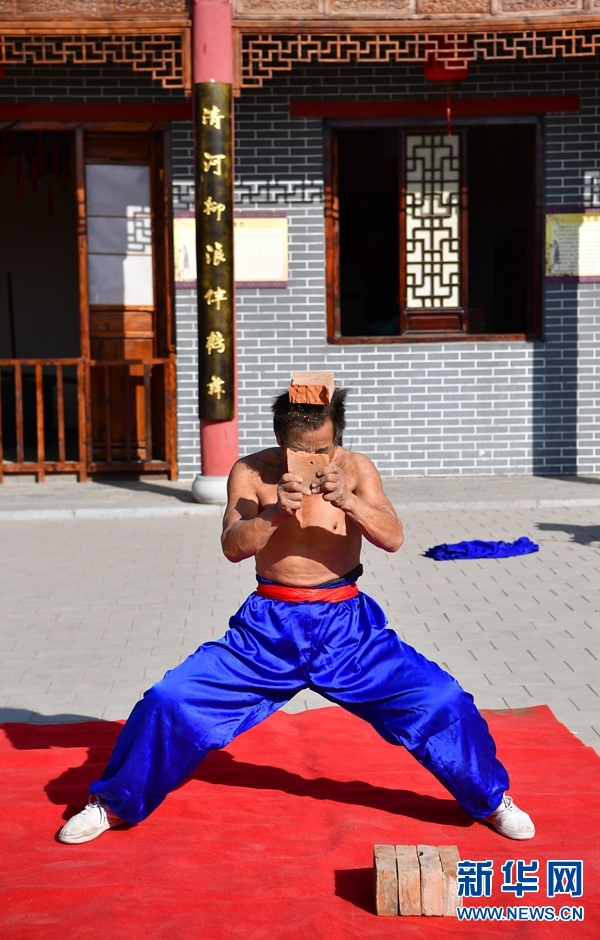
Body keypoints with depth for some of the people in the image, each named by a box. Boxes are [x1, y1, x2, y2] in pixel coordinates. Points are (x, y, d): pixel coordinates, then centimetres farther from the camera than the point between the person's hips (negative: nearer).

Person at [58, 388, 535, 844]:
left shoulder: (355, 469, -4)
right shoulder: (252, 472, -5)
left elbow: (393, 538, -16)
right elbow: (233, 547, -16)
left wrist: (346, 499, -33)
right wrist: (275, 511, -34)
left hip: (344, 624, 0)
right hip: (269, 627, 0)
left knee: (440, 701, -11)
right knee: (171, 701, -10)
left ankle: (492, 800, 16)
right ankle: (112, 804, 14)